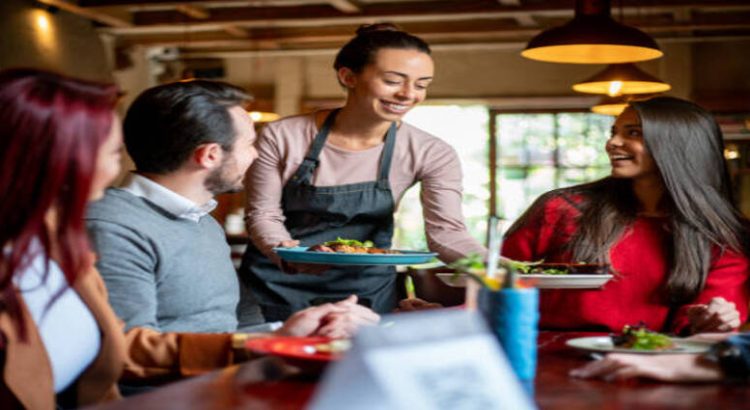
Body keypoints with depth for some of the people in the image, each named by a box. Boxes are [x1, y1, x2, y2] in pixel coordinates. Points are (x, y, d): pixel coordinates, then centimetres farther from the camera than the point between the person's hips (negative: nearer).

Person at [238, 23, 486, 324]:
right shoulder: (282, 137, -13)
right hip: (276, 284, -1)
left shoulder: (432, 154, -11)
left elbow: (446, 232, -17)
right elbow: (262, 213, -8)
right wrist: (286, 252, -30)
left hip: (364, 290, 1)